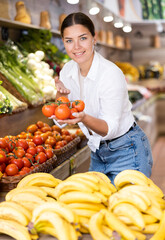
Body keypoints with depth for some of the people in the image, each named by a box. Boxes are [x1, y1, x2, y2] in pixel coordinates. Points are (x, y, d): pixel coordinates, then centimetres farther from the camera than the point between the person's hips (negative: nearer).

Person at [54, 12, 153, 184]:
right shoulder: (67, 70, -3)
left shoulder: (112, 74, -24)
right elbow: (60, 121, 1)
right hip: (98, 153, 6)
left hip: (127, 152, -6)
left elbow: (110, 128, -23)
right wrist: (60, 95, -17)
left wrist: (84, 118, -41)